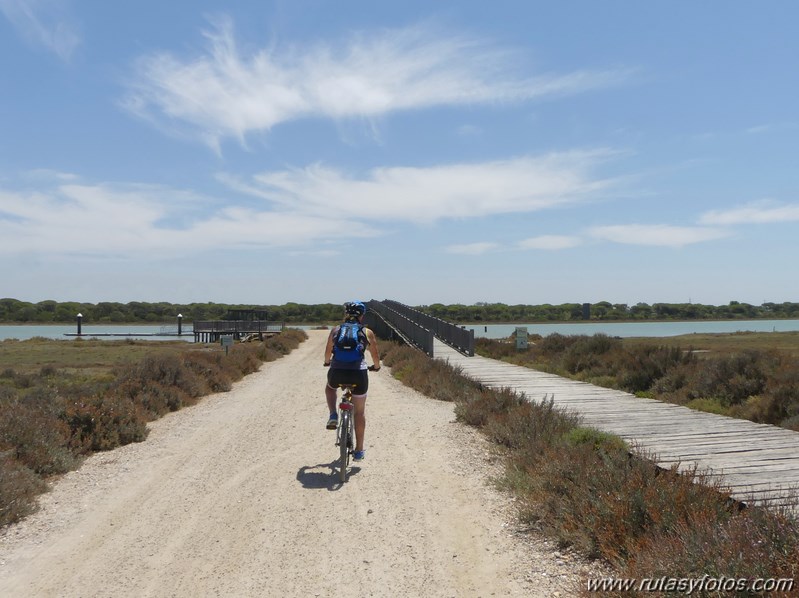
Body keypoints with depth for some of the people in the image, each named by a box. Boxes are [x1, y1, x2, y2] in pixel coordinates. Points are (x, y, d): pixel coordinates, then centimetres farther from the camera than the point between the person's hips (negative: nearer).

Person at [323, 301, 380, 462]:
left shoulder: (336, 330, 12)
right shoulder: (367, 332, 9)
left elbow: (328, 351, 20)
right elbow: (375, 355, 14)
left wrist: (327, 362, 42)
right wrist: (376, 367, 35)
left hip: (337, 373, 1)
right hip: (358, 374, -1)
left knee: (330, 387, 38)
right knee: (360, 412, 17)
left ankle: (333, 416, 15)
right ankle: (359, 451, 23)